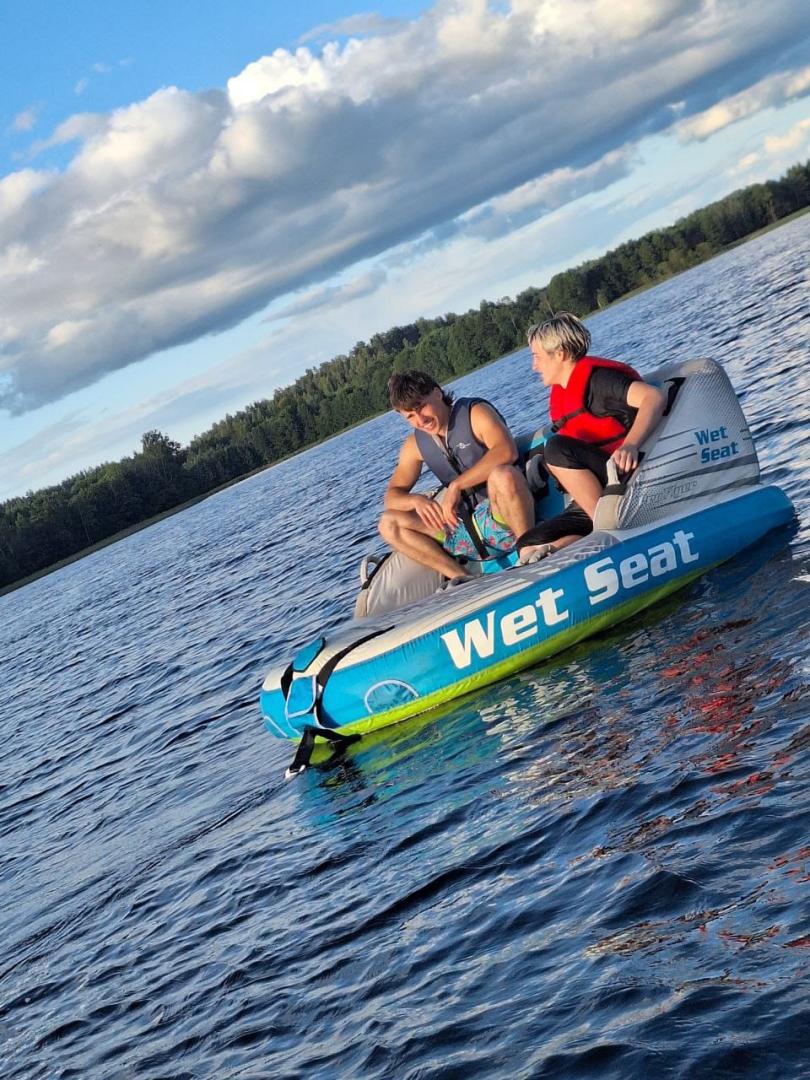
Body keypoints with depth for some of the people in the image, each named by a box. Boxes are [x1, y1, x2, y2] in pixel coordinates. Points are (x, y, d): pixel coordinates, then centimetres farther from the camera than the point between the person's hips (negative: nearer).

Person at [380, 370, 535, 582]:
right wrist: (416, 500, -12)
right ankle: (461, 577, -16)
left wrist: (456, 485, -28)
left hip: (504, 517, -7)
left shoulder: (475, 413, -7)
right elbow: (392, 496, 12)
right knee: (388, 524, -2)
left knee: (502, 475, -38)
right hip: (467, 528, 7)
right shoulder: (415, 444, 10)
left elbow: (507, 451, -27)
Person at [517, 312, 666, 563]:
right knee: (529, 548, -4)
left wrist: (631, 445, -41)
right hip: (594, 499, 8)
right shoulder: (561, 397, 18)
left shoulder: (593, 377, -9)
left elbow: (654, 397, -26)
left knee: (557, 448, -28)